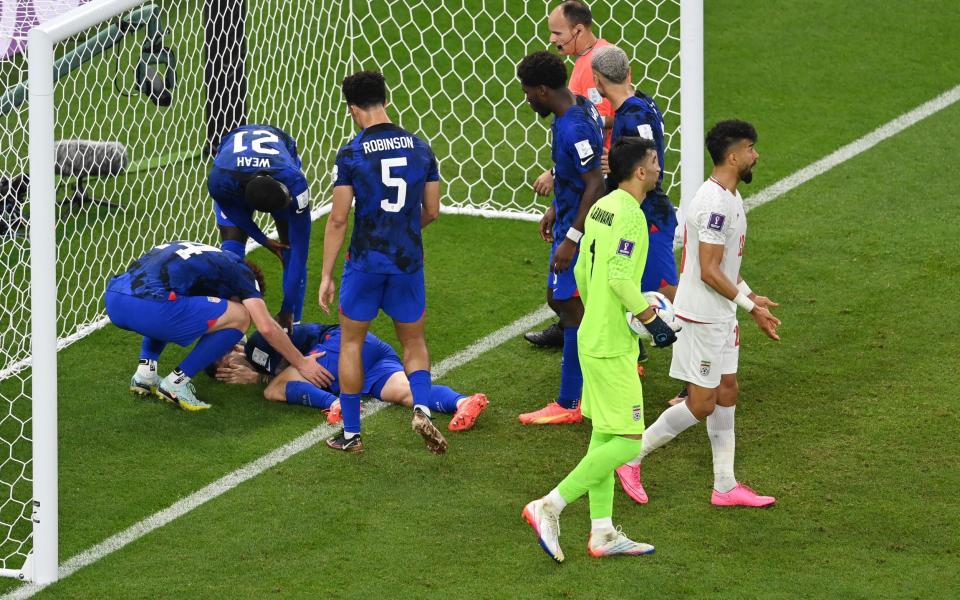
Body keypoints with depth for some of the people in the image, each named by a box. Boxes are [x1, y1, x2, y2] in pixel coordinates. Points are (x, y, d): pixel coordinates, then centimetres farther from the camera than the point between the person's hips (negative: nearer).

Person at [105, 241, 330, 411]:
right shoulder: (240, 270, 16)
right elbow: (267, 328, 7)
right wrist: (302, 364, 19)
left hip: (114, 300, 8)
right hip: (148, 307, -8)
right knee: (239, 317, 7)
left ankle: (145, 371, 21)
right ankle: (177, 382, 4)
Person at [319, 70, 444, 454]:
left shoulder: (351, 155, -10)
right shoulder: (420, 148, 1)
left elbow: (338, 220, -10)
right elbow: (432, 211, 7)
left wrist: (326, 275, -4)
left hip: (365, 261, -3)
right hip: (409, 261, 3)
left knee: (351, 342, 13)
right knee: (414, 342, 17)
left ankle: (351, 433, 16)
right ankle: (422, 408, -10)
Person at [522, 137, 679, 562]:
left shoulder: (601, 208, 10)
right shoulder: (629, 214, -18)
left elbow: (582, 271, 16)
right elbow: (620, 278, -25)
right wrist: (652, 321, -16)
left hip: (593, 338, 10)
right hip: (613, 347, -10)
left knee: (603, 435, 13)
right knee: (627, 441, -6)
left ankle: (602, 533, 16)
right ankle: (550, 507, -7)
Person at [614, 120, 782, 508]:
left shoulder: (728, 196, 10)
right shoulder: (715, 203, -23)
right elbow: (709, 271, -24)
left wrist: (750, 297, 12)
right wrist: (750, 305, -17)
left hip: (720, 316, 10)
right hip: (702, 317, -10)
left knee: (726, 393, 12)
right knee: (701, 403, -5)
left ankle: (725, 486, 17)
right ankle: (631, 456, 7)